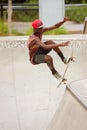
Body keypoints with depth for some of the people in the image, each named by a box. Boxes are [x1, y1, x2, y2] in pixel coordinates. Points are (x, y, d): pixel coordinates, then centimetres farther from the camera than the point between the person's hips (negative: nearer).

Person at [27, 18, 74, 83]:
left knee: (50, 42, -17)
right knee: (48, 58, -36)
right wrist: (60, 44, -52)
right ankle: (54, 73, -11)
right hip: (34, 58, -8)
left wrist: (63, 21, -27)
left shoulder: (41, 30, -9)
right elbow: (45, 47, -46)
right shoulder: (34, 38, -32)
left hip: (40, 52, 8)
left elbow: (55, 26, -9)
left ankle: (64, 59, -12)